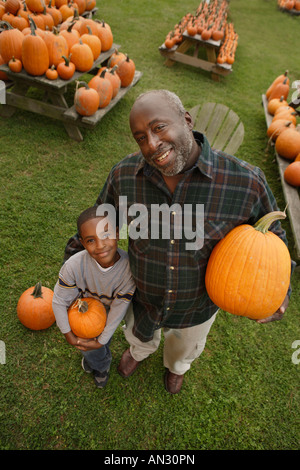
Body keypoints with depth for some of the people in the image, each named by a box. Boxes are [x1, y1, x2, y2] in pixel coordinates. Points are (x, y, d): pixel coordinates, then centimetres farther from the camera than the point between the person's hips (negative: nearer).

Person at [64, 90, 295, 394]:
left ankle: (177, 364, 75)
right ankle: (140, 351, 76)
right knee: (138, 334, 36)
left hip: (199, 305, 0)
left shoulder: (245, 181, -31)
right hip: (142, 297, 1)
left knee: (187, 345, 35)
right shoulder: (123, 175, -24)